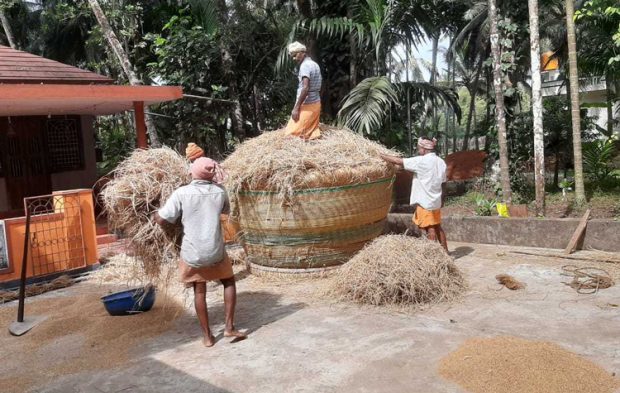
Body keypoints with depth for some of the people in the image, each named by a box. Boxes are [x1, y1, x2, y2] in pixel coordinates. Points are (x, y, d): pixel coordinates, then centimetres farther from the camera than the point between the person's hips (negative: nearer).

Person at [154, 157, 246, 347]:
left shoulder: (181, 193, -11)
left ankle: (207, 336, 21)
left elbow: (161, 220, -10)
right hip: (216, 252, 1)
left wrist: (156, 211, 12)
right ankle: (229, 327, 15)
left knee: (199, 292, 14)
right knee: (229, 282, 21)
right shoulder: (219, 191, -3)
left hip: (192, 253, -1)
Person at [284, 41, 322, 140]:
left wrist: (296, 107, -23)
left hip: (306, 105, -10)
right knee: (312, 133, 9)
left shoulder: (305, 65, -13)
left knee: (293, 134, -7)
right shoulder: (314, 64, 15)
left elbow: (305, 88, -24)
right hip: (316, 103, 10)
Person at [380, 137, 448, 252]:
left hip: (425, 202, -8)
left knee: (430, 229, -2)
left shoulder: (421, 161, -17)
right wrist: (442, 199, 21)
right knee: (437, 227, 17)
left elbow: (398, 161, -16)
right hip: (436, 201, 8)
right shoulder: (441, 162, 7)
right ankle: (445, 251, 24)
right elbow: (443, 183, 11)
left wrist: (381, 155, -5)